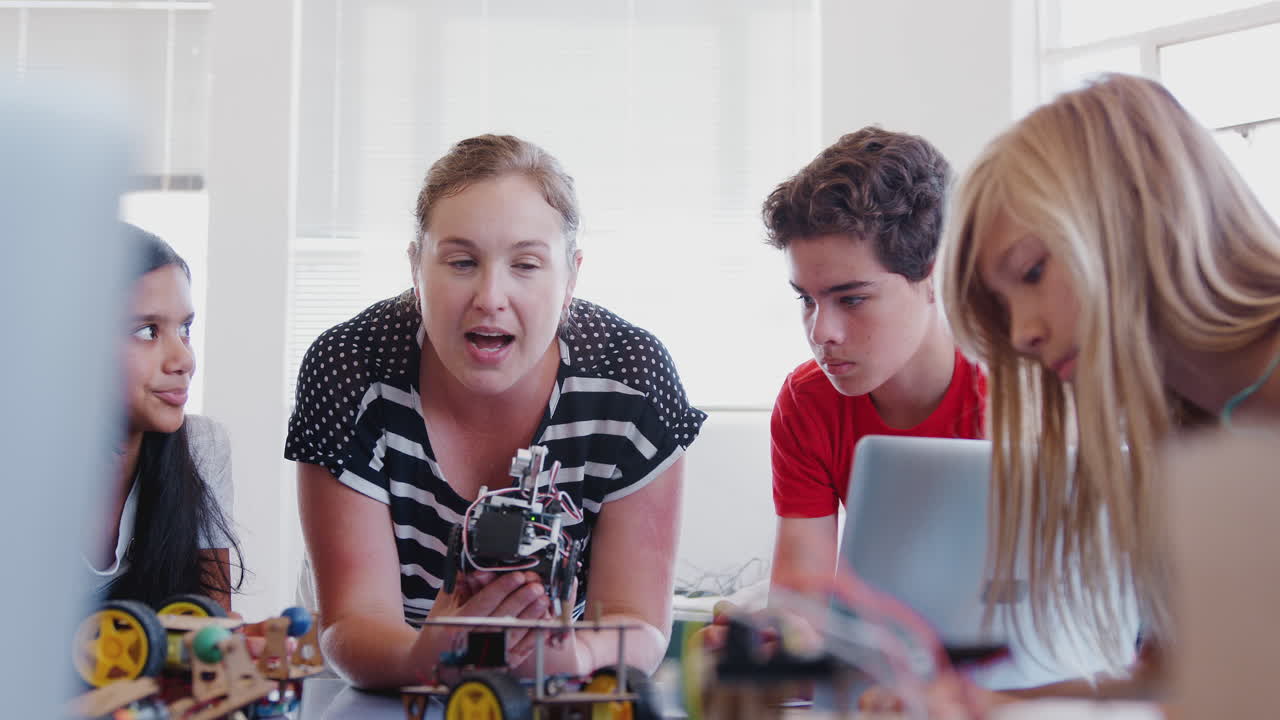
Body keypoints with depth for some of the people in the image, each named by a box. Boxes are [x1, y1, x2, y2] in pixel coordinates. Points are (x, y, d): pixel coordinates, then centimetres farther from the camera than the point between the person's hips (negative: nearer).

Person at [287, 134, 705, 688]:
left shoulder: (633, 379, -15)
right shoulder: (351, 374, -15)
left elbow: (638, 623, -15)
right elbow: (353, 623, -16)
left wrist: (575, 658, -36)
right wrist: (422, 659, -38)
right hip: (394, 707, 0)